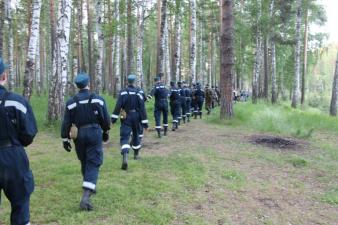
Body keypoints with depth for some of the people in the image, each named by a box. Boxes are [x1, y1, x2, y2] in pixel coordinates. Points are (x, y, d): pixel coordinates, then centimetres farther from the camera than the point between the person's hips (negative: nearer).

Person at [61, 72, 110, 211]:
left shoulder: (71, 102, 0)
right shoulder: (98, 99, -3)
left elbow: (66, 123, -1)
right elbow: (105, 119, 0)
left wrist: (65, 139, 7)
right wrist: (106, 132, 16)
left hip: (79, 135, 2)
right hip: (94, 133, -2)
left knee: (84, 162, 20)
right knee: (93, 164, -3)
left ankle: (90, 187, 37)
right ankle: (86, 195, -17)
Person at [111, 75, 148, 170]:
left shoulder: (123, 92, -5)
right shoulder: (138, 93, -2)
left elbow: (118, 106, -12)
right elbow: (142, 108, -4)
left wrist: (114, 118, -11)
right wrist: (145, 123, -2)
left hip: (126, 117, -2)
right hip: (136, 117, 2)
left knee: (124, 137, -7)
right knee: (136, 135, 23)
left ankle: (125, 157, -29)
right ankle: (136, 154, 39)